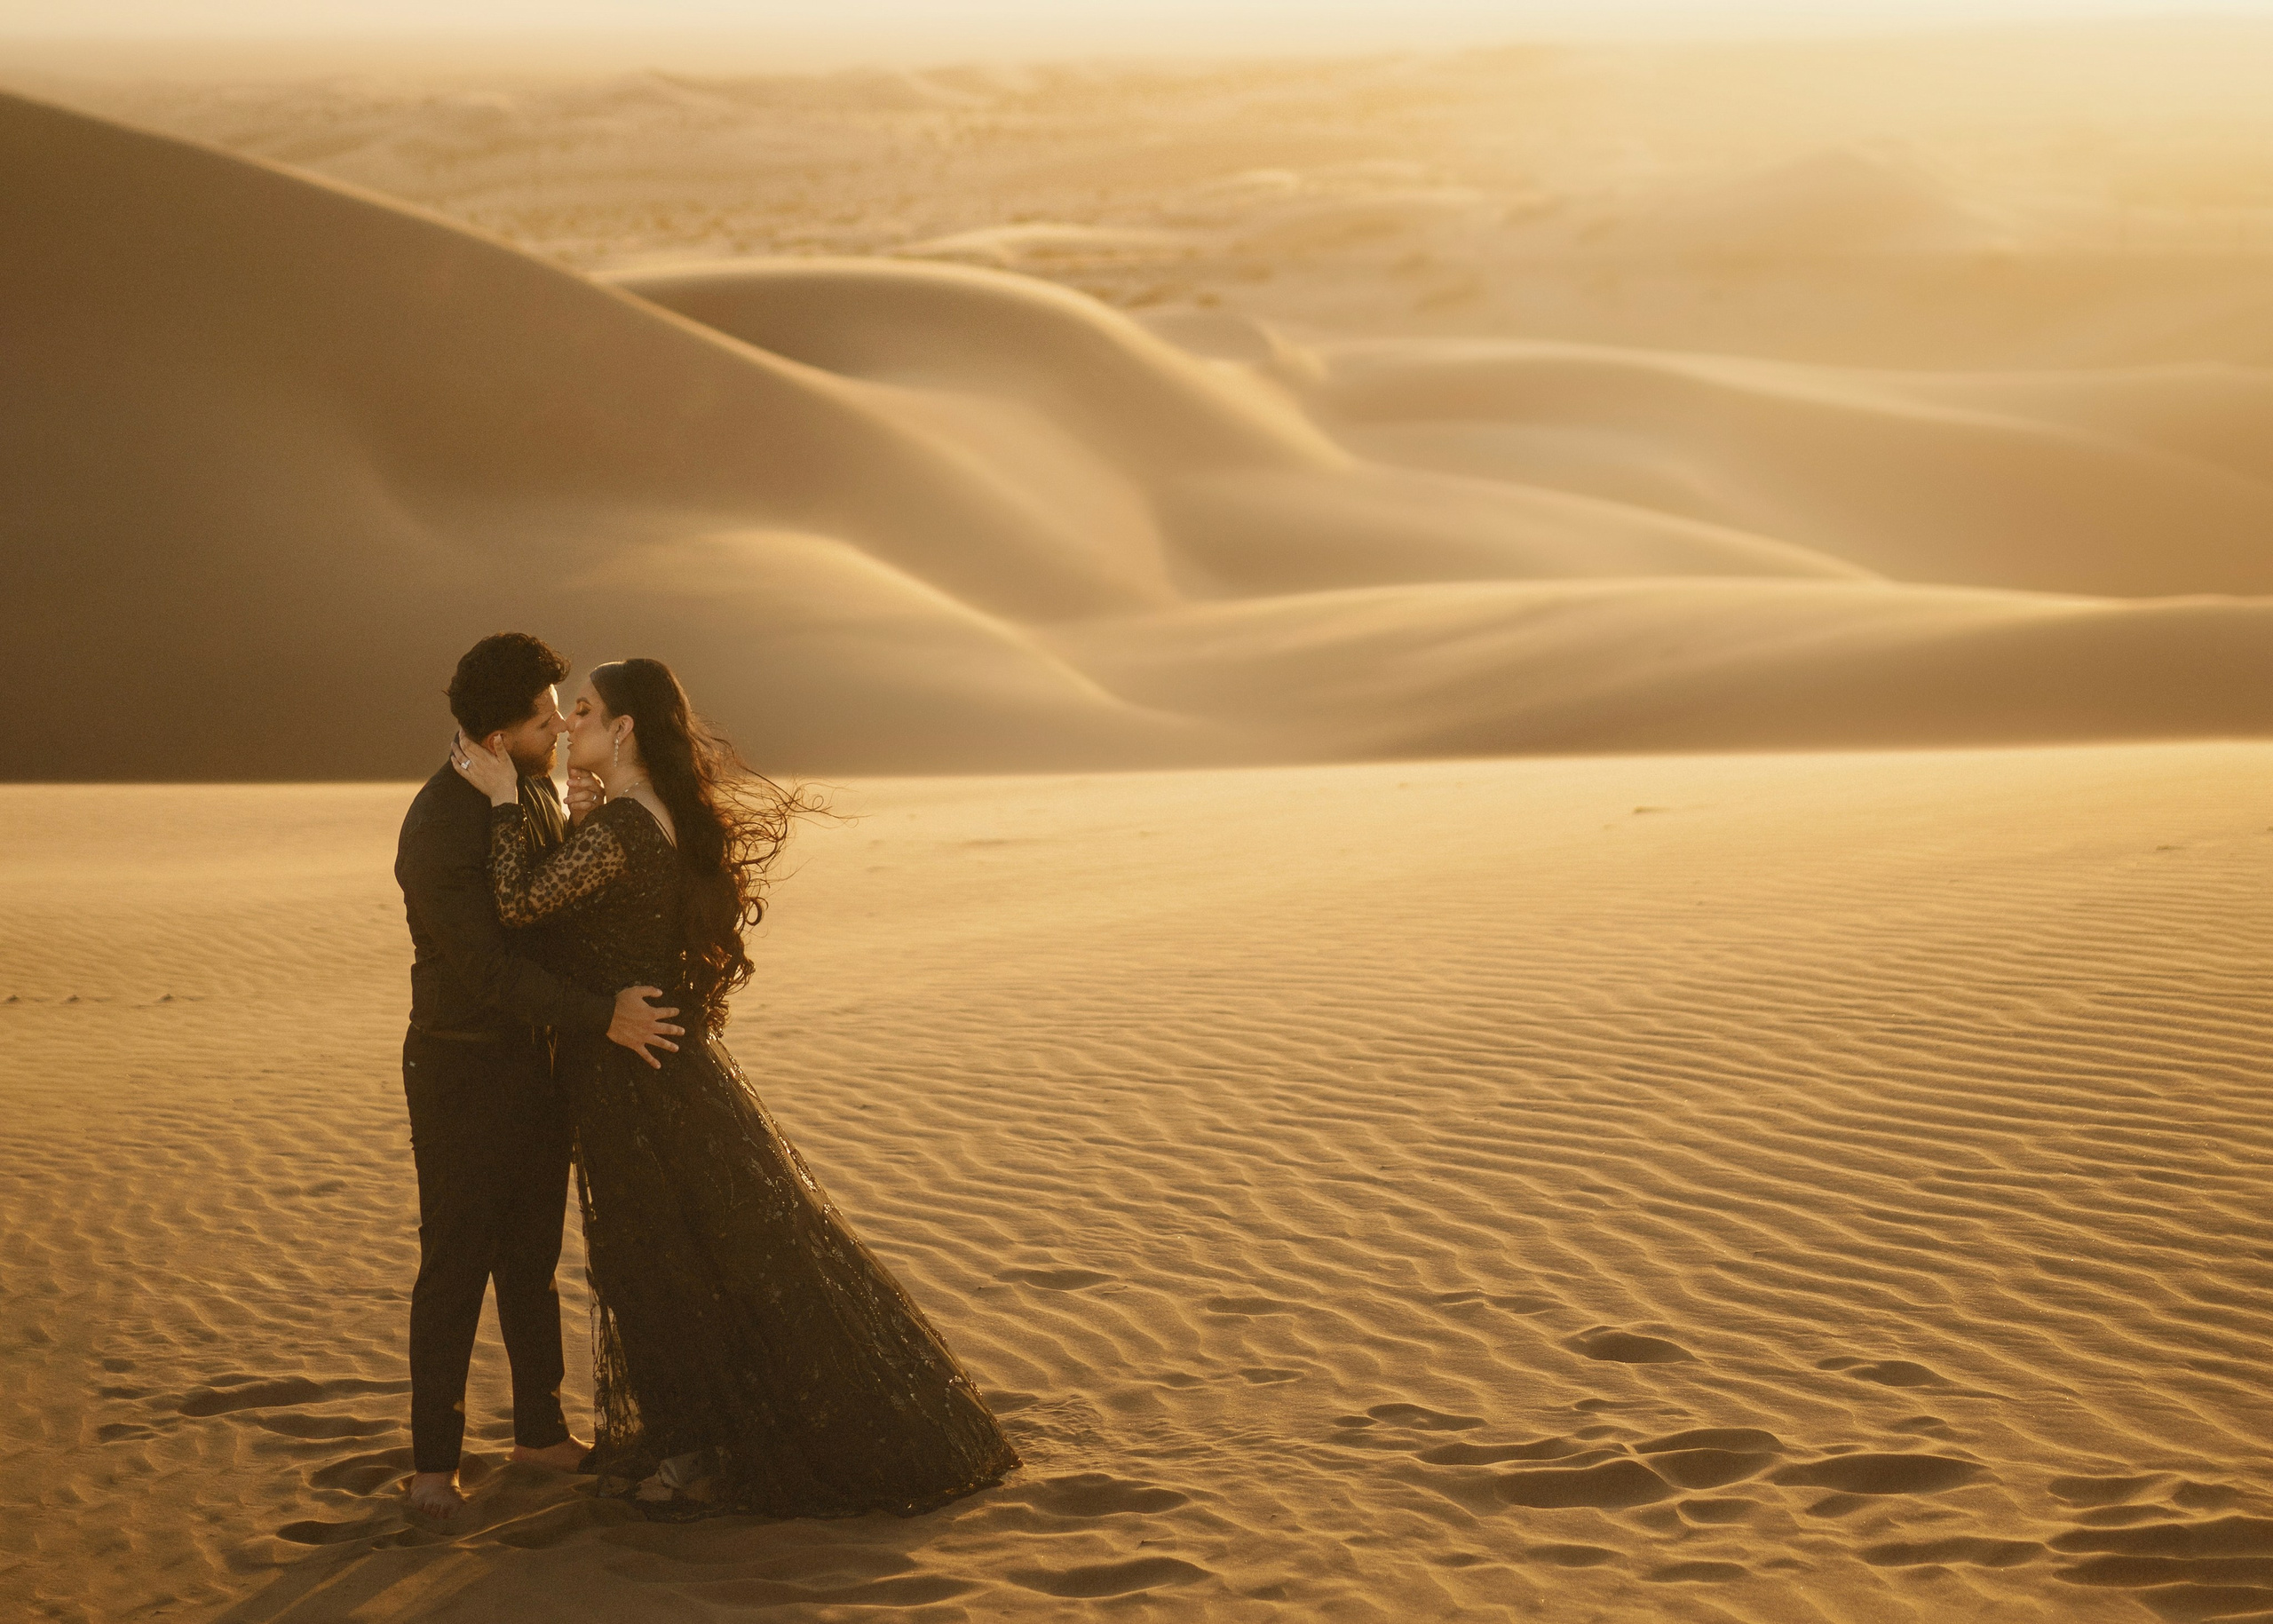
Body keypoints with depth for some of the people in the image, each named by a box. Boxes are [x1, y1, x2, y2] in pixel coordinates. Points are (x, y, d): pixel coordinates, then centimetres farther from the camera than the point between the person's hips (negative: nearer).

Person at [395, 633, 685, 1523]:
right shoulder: (438, 829, -22)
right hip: (461, 1066, -8)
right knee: (456, 1263, -3)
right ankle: (433, 1461, 4)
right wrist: (602, 1016, -27)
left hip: (537, 1057, 8)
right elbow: (490, 967, -26)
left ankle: (540, 1430, 25)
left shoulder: (536, 792, 5)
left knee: (533, 1255, 15)